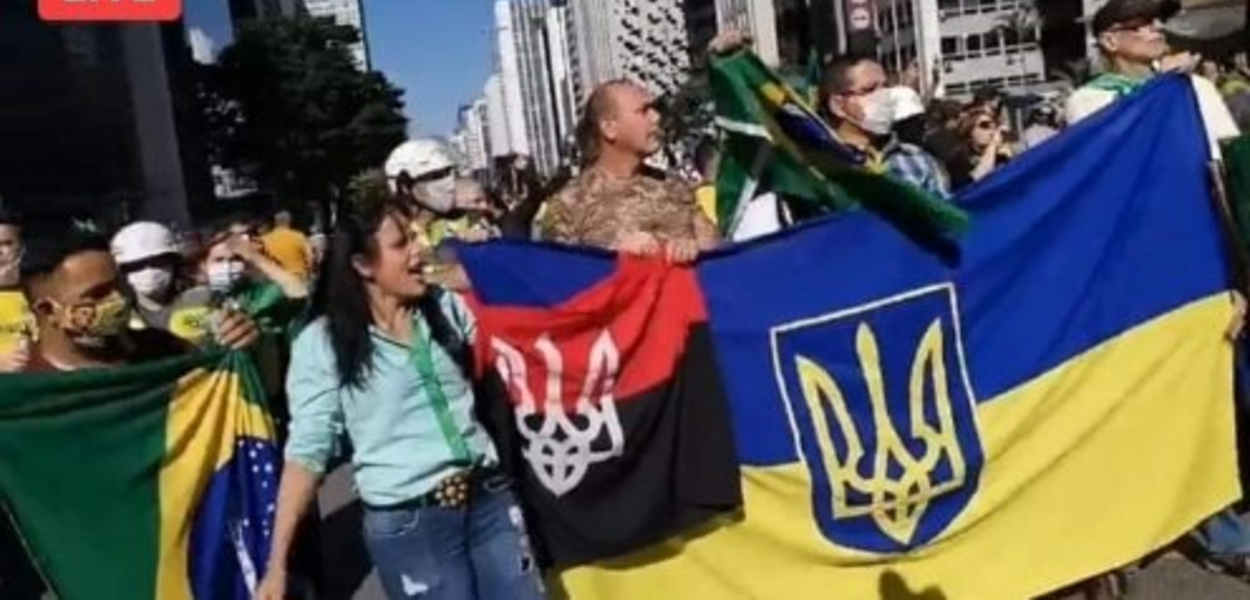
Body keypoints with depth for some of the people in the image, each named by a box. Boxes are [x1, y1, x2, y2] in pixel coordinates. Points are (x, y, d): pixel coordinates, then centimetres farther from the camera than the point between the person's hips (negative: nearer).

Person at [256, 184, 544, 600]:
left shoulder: (446, 308, 6)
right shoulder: (322, 342, -6)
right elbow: (308, 449, -6)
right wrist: (277, 562, -8)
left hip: (489, 499, 4)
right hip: (406, 524, -4)